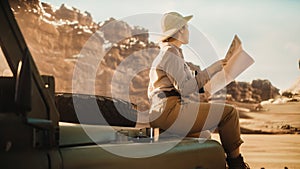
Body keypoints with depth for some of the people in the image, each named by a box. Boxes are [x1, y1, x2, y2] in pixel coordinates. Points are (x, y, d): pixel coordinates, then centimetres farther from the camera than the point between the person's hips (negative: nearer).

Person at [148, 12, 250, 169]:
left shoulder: (164, 54, 21)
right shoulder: (170, 54, -10)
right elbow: (185, 88, -18)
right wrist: (210, 70, -13)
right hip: (170, 111, -11)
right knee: (229, 112, -8)